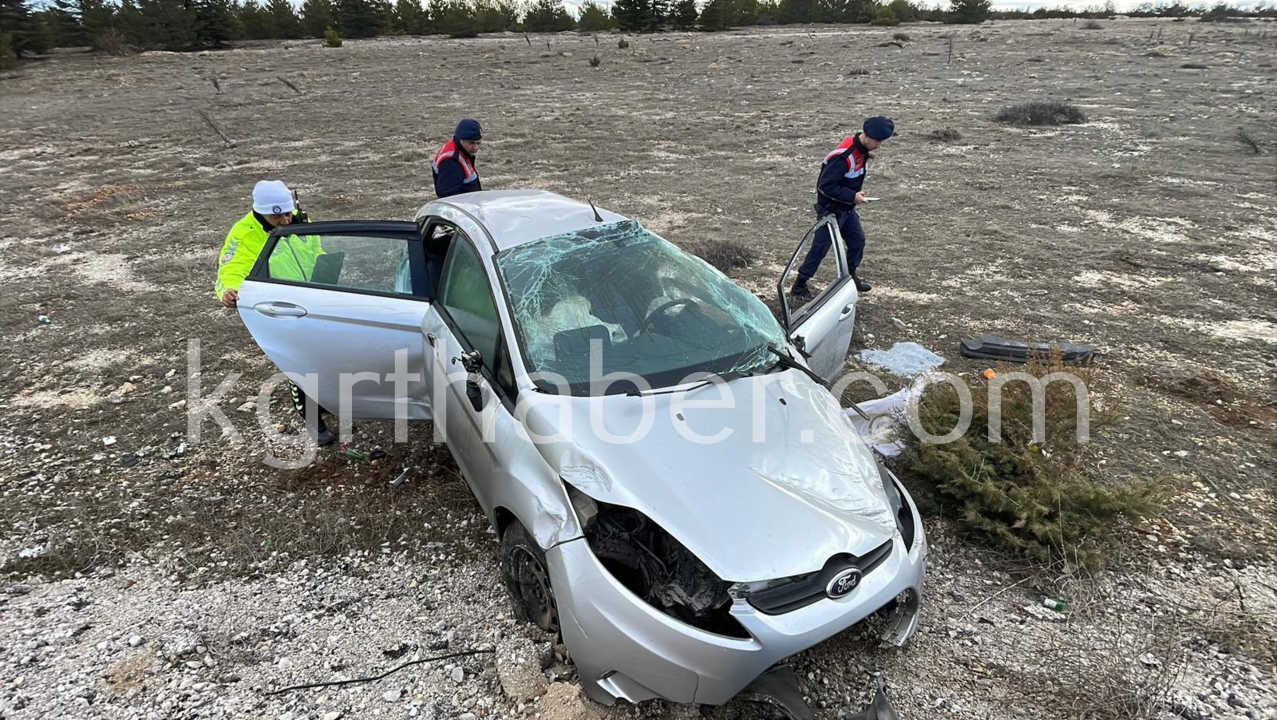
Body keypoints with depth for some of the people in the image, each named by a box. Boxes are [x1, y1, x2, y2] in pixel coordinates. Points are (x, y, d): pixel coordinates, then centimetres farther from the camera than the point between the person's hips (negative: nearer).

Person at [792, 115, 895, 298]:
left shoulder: (862, 149, 1)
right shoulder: (844, 156, -29)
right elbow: (825, 186, -28)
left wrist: (857, 193, 9)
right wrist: (852, 196, -25)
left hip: (847, 208, 9)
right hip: (830, 209, -9)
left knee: (857, 240, 15)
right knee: (820, 247, -4)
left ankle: (851, 276, 35)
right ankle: (799, 286, 6)